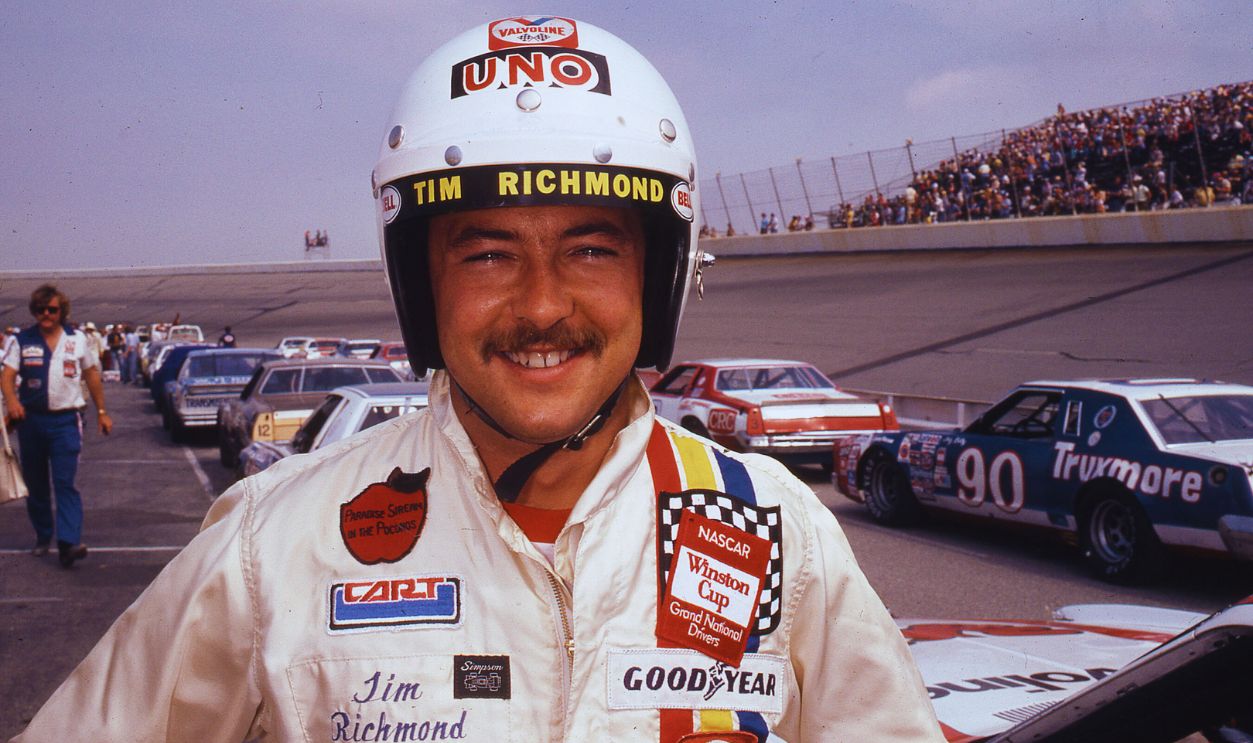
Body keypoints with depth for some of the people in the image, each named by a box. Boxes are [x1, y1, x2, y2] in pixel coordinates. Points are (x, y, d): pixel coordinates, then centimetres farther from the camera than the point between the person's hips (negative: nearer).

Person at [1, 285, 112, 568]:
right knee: (36, 484, 10)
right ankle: (43, 537, 24)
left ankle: (69, 543, -20)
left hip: (65, 420, -2)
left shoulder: (77, 339, 7)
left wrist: (101, 412, 14)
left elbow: (92, 375, 14)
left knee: (65, 482, -12)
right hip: (31, 419, 2)